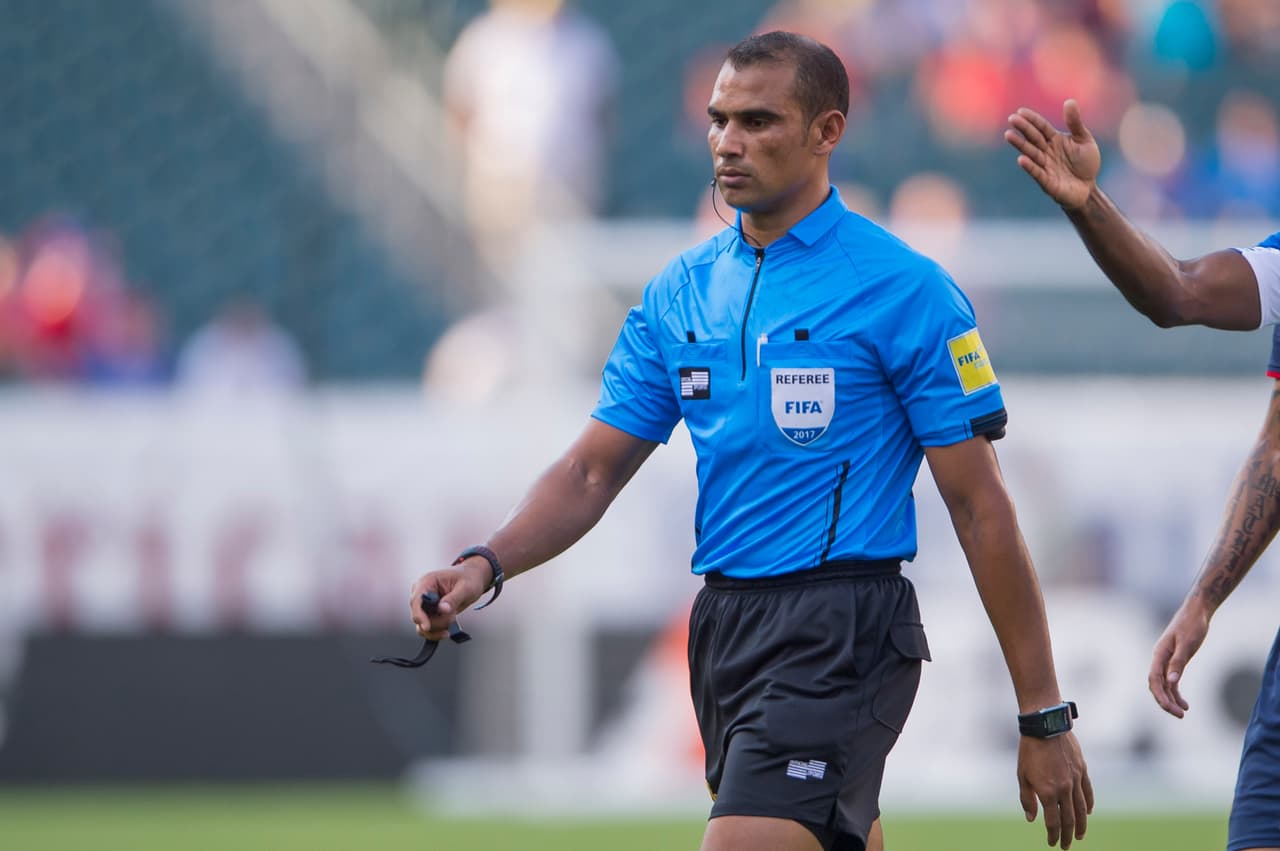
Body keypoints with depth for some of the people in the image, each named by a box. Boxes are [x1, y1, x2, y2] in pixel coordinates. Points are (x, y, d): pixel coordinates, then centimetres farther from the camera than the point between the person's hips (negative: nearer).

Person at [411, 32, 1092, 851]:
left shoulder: (906, 290, -7)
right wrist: (486, 565, -7)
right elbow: (593, 471, 13)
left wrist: (1045, 720, -8)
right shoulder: (681, 293, 11)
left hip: (840, 636, -7)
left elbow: (981, 509, -7)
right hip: (725, 624, 7)